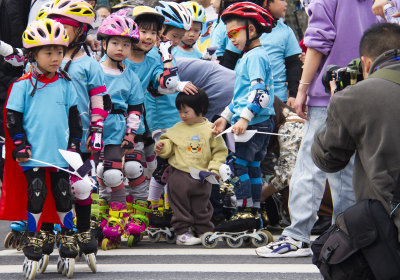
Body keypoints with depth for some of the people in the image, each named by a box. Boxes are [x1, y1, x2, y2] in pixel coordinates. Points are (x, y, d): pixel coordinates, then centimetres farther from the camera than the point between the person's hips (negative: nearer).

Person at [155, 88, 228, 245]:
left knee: (201, 207, 11)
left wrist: (214, 168, -8)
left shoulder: (210, 130, -1)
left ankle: (204, 231, 21)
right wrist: (162, 147, -13)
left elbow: (219, 151, 2)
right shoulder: (178, 129, 4)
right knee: (181, 206, 3)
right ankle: (182, 232, 10)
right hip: (180, 174, 1)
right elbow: (169, 143, 9)